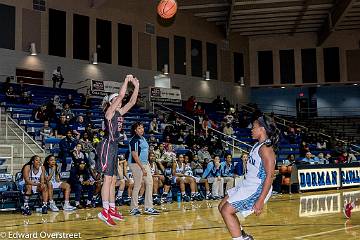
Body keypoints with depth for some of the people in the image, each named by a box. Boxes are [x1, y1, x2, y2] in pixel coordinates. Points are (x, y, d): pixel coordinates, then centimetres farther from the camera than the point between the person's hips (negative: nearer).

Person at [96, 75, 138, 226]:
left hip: (114, 146, 9)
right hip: (107, 145, -9)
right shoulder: (109, 111, -6)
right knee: (108, 179, -11)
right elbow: (121, 95, -16)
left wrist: (136, 86, 11)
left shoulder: (119, 112, 16)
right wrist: (127, 80, -7)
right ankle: (105, 211, -11)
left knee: (113, 180, 10)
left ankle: (112, 210, 15)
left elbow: (132, 102, 16)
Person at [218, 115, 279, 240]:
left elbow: (269, 176, -25)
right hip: (247, 185, 10)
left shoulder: (265, 148, -20)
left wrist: (260, 200, -28)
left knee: (226, 211, -13)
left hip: (257, 189, -10)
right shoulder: (257, 145, 10)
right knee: (222, 207, 14)